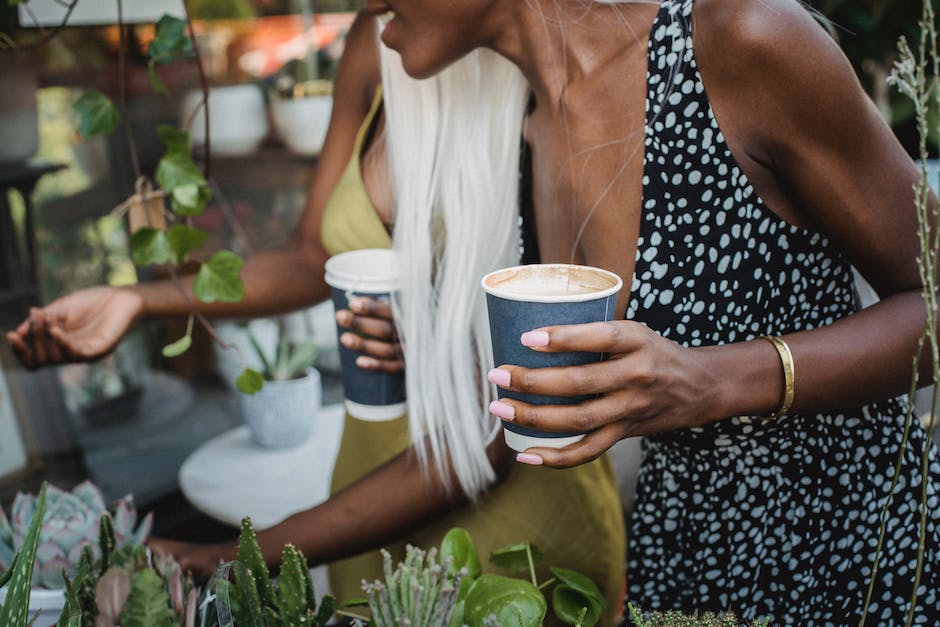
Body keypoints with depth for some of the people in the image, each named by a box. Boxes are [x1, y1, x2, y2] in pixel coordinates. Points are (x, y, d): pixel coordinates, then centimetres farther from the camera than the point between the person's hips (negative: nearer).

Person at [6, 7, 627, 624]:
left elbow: (486, 441, -24)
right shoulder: (378, 42, -7)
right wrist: (137, 301, -8)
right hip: (375, 470, 5)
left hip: (515, 506, -5)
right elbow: (314, 259, 6)